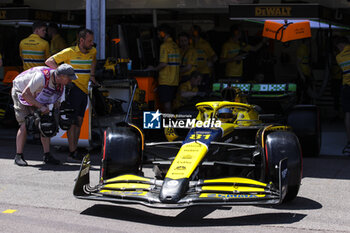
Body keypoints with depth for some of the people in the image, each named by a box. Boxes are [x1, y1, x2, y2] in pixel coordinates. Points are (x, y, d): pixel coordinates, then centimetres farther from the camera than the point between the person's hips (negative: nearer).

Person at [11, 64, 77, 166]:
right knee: (25, 124, -17)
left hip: (36, 96, 7)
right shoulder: (42, 77, -38)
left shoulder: (59, 83, -13)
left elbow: (56, 100, 3)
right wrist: (41, 107, -35)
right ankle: (18, 156, -9)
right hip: (20, 92, -7)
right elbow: (25, 94, -34)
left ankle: (47, 155, -1)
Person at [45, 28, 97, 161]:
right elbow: (49, 61, -6)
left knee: (79, 121, 9)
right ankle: (72, 153, -10)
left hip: (84, 90, 7)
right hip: (73, 89, -7)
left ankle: (75, 152, 15)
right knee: (73, 121, -10)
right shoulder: (70, 52, -7)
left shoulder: (92, 52, 11)